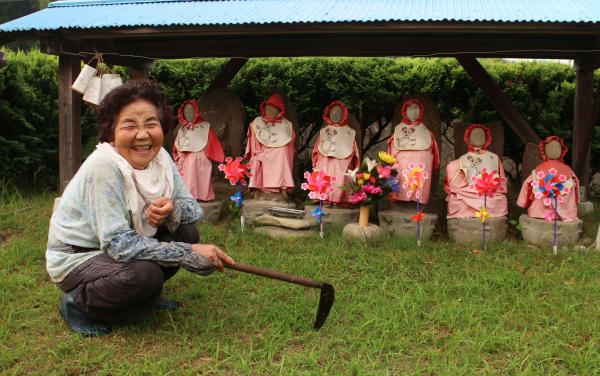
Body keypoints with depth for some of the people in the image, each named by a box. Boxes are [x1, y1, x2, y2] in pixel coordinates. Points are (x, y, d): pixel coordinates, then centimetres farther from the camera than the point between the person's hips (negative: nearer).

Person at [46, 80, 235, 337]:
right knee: (146, 275, -31)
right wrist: (191, 254, -30)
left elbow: (194, 209, -4)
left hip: (115, 248, 7)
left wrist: (172, 209, -29)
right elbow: (119, 244, -31)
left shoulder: (160, 157, -9)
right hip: (75, 257, -7)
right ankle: (77, 302, -4)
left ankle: (145, 295, 9)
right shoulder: (104, 166, -29)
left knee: (187, 232, -11)